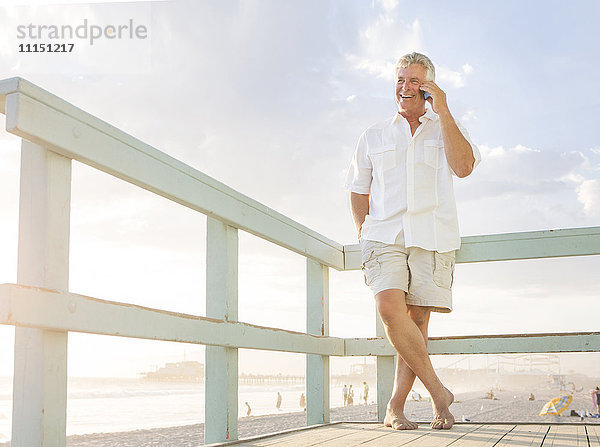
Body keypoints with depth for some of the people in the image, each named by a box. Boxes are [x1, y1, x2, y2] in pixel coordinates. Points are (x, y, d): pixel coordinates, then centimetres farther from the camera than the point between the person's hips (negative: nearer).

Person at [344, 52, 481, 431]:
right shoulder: (374, 136, 18)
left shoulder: (446, 129, 14)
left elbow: (464, 167, -7)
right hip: (384, 235, 1)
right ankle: (439, 393, -8)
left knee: (417, 319, -4)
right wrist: (364, 236, 10)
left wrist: (442, 111, -7)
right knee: (391, 309, -20)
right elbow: (358, 191, 22)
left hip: (432, 236, 0)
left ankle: (395, 407, 5)